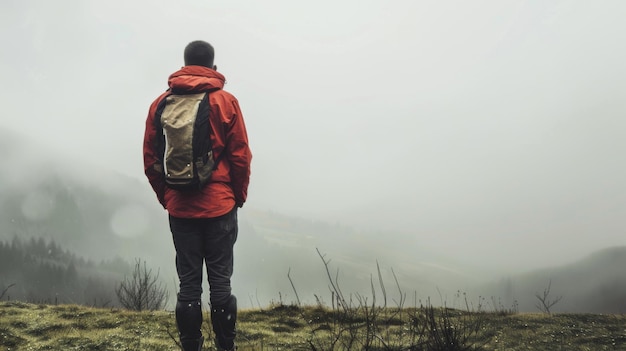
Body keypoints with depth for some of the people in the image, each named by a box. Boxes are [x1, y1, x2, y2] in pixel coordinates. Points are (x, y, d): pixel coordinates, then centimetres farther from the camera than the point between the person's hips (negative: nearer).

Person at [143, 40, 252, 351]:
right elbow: (240, 156, -5)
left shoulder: (160, 104, 3)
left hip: (179, 209, 2)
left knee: (188, 283, 7)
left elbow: (150, 159, 4)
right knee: (220, 281, 3)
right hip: (219, 207, -2)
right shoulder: (225, 102, -4)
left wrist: (165, 197, 14)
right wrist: (239, 196, 8)